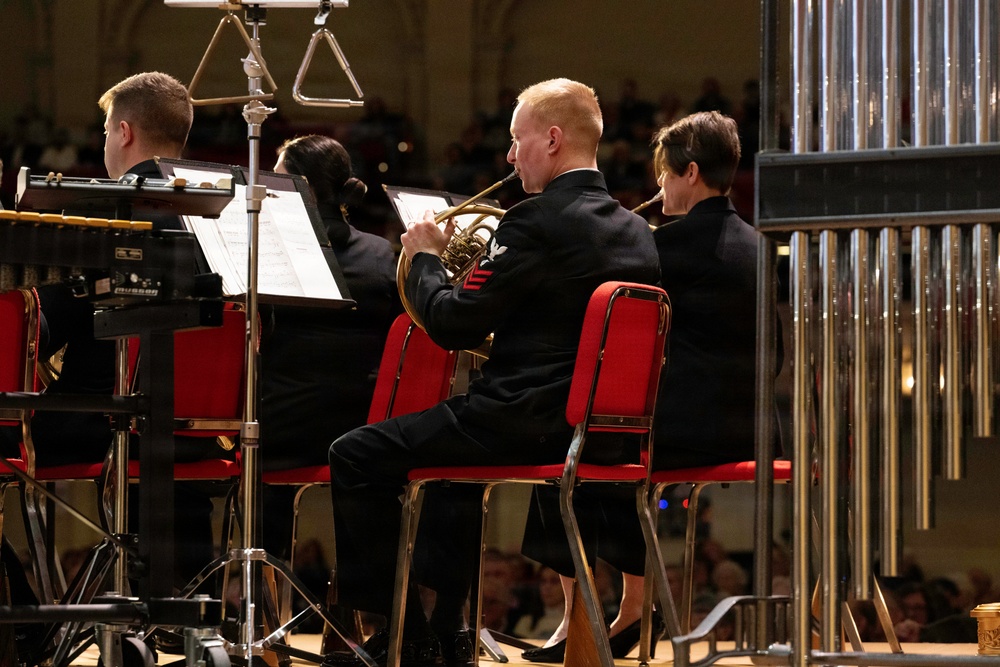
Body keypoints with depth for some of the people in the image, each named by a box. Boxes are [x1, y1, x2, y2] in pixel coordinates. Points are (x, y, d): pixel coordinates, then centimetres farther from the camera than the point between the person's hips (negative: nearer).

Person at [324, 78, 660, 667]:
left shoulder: (538, 222, -17)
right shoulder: (636, 233, 8)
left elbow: (453, 326, -16)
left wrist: (426, 258, 2)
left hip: (527, 420, -9)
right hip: (596, 425, 9)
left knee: (356, 459, 2)